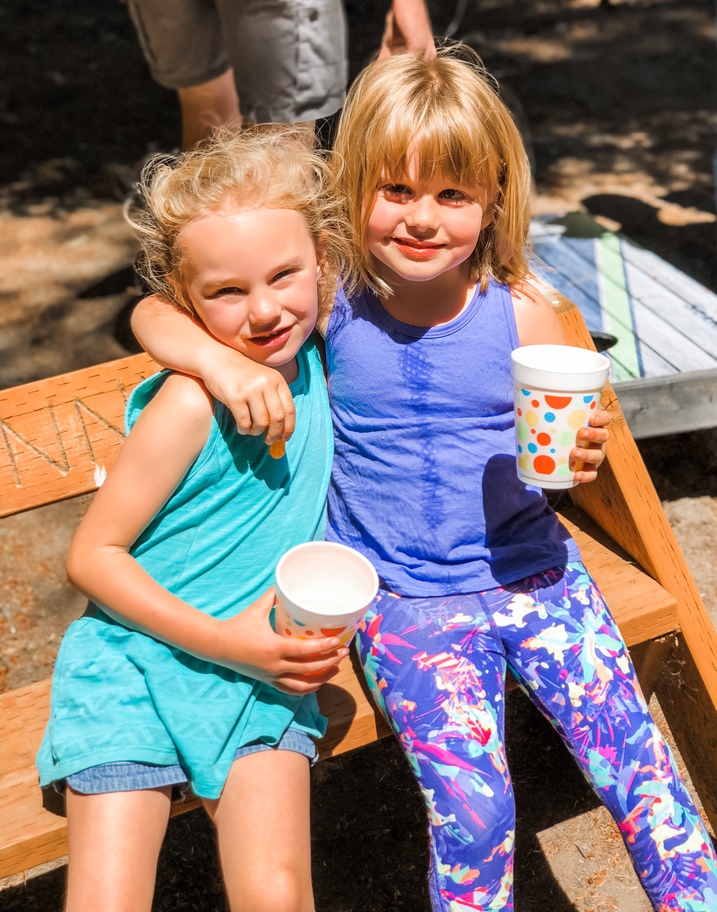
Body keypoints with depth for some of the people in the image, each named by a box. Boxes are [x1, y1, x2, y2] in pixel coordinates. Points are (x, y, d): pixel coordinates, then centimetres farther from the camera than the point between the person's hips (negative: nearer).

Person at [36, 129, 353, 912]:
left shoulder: (310, 362, 0)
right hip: (138, 660, -4)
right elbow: (91, 555, -12)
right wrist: (223, 641, -18)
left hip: (262, 669, 4)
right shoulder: (190, 402, -17)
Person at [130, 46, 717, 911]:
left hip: (533, 572, 2)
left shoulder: (523, 315, -6)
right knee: (474, 809, -13)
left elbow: (557, 450, 7)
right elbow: (154, 312, -4)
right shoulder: (331, 303, -8)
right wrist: (221, 360, -25)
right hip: (407, 603, -1)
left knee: (640, 769, -2)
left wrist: (581, 457, -16)